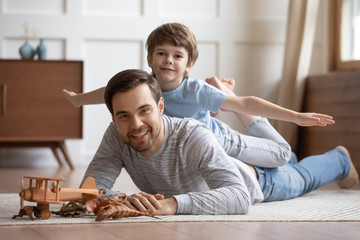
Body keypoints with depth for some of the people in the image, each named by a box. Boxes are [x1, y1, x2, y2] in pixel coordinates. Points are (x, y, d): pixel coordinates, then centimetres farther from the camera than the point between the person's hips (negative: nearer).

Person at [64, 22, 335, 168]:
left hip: (221, 143, -3)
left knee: (282, 153, 4)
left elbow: (246, 103, -38)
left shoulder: (196, 91, -38)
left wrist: (296, 116, -43)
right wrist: (79, 99, 10)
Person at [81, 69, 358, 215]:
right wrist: (125, 199, -59)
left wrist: (174, 203, -74)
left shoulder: (193, 138, -50)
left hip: (255, 181, -4)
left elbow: (239, 198, -59)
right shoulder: (116, 135, -36)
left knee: (299, 178, 29)